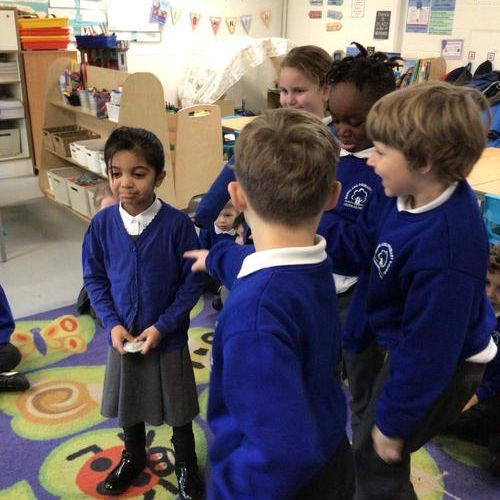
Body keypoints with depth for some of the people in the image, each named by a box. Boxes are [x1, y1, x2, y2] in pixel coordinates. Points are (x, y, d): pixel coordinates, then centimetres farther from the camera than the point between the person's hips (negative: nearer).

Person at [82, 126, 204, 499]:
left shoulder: (177, 223, -19)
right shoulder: (102, 224, -10)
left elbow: (192, 280, -12)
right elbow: (94, 278, 0)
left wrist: (162, 325, -16)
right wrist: (112, 323, -11)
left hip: (168, 337, -3)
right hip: (122, 336, 3)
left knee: (178, 406, 16)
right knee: (128, 403, 22)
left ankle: (186, 463, 42)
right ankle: (134, 457, 49)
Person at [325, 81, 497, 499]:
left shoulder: (446, 249, -41)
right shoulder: (399, 193, -16)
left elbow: (428, 349, -32)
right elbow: (357, 245, -2)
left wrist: (394, 422, -19)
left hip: (438, 362, -8)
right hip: (389, 336, 8)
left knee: (375, 457, 10)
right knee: (364, 398, 33)